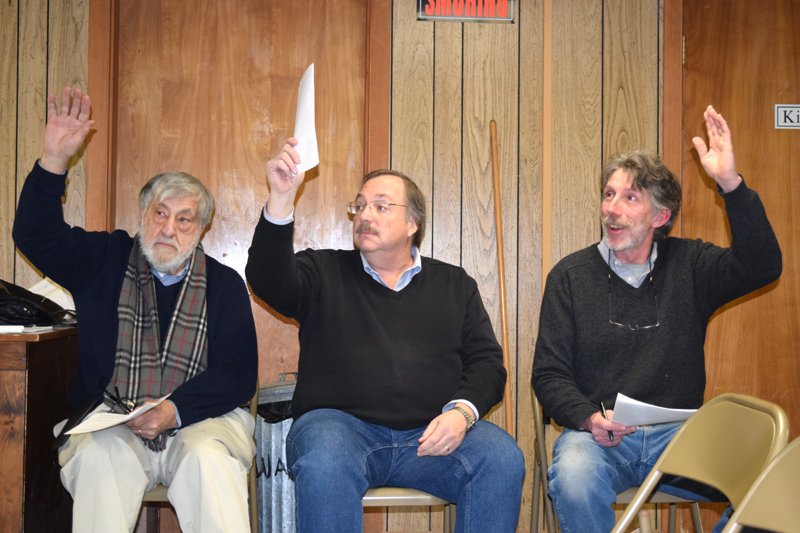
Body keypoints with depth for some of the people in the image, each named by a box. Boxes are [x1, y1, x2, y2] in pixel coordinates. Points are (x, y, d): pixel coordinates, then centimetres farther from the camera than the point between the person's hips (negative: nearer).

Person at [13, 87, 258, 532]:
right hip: (109, 422, 1)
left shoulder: (225, 283, 9)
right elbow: (35, 235, 4)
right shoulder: (107, 261, 15)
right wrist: (54, 160, -9)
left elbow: (238, 374, 0)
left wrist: (175, 409, -17)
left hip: (201, 421, -1)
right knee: (99, 460, -32)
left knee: (208, 460, -34)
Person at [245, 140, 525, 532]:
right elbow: (268, 279, -6)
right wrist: (281, 199, -19)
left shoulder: (455, 285, 19)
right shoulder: (324, 273, 15)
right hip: (341, 423, -1)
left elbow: (486, 361, 12)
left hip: (432, 435, 2)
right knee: (324, 465, -35)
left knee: (504, 460, -25)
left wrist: (462, 411, -9)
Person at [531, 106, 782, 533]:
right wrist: (589, 418, -16)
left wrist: (731, 184, -20)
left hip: (678, 433, 2)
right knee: (574, 476, -36)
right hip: (596, 434, -1)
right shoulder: (570, 275, 6)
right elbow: (549, 374, 4)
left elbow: (762, 267, -10)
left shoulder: (688, 265, 9)